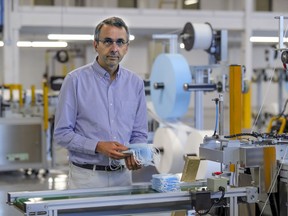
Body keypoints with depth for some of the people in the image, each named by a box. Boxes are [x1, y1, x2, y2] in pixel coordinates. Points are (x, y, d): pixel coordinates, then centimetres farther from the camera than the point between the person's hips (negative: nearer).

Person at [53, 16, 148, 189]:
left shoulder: (136, 83, 6)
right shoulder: (76, 80, -6)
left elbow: (139, 133, 11)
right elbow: (62, 133, -7)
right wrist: (98, 147, -19)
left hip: (122, 175, 4)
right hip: (86, 177, -3)